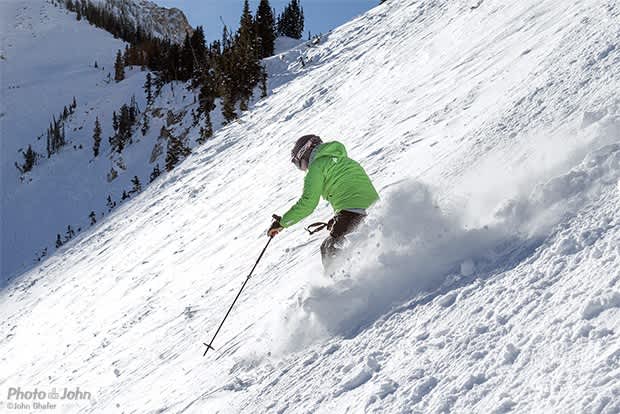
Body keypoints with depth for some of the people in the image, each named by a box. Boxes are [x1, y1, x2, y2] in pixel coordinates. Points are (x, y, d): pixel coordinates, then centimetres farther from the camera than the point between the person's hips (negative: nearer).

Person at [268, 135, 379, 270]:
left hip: (352, 210, -8)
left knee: (329, 249, -2)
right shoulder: (343, 159, 29)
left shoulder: (317, 166, 3)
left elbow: (307, 203, -6)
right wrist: (337, 220, 32)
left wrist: (282, 222, 2)